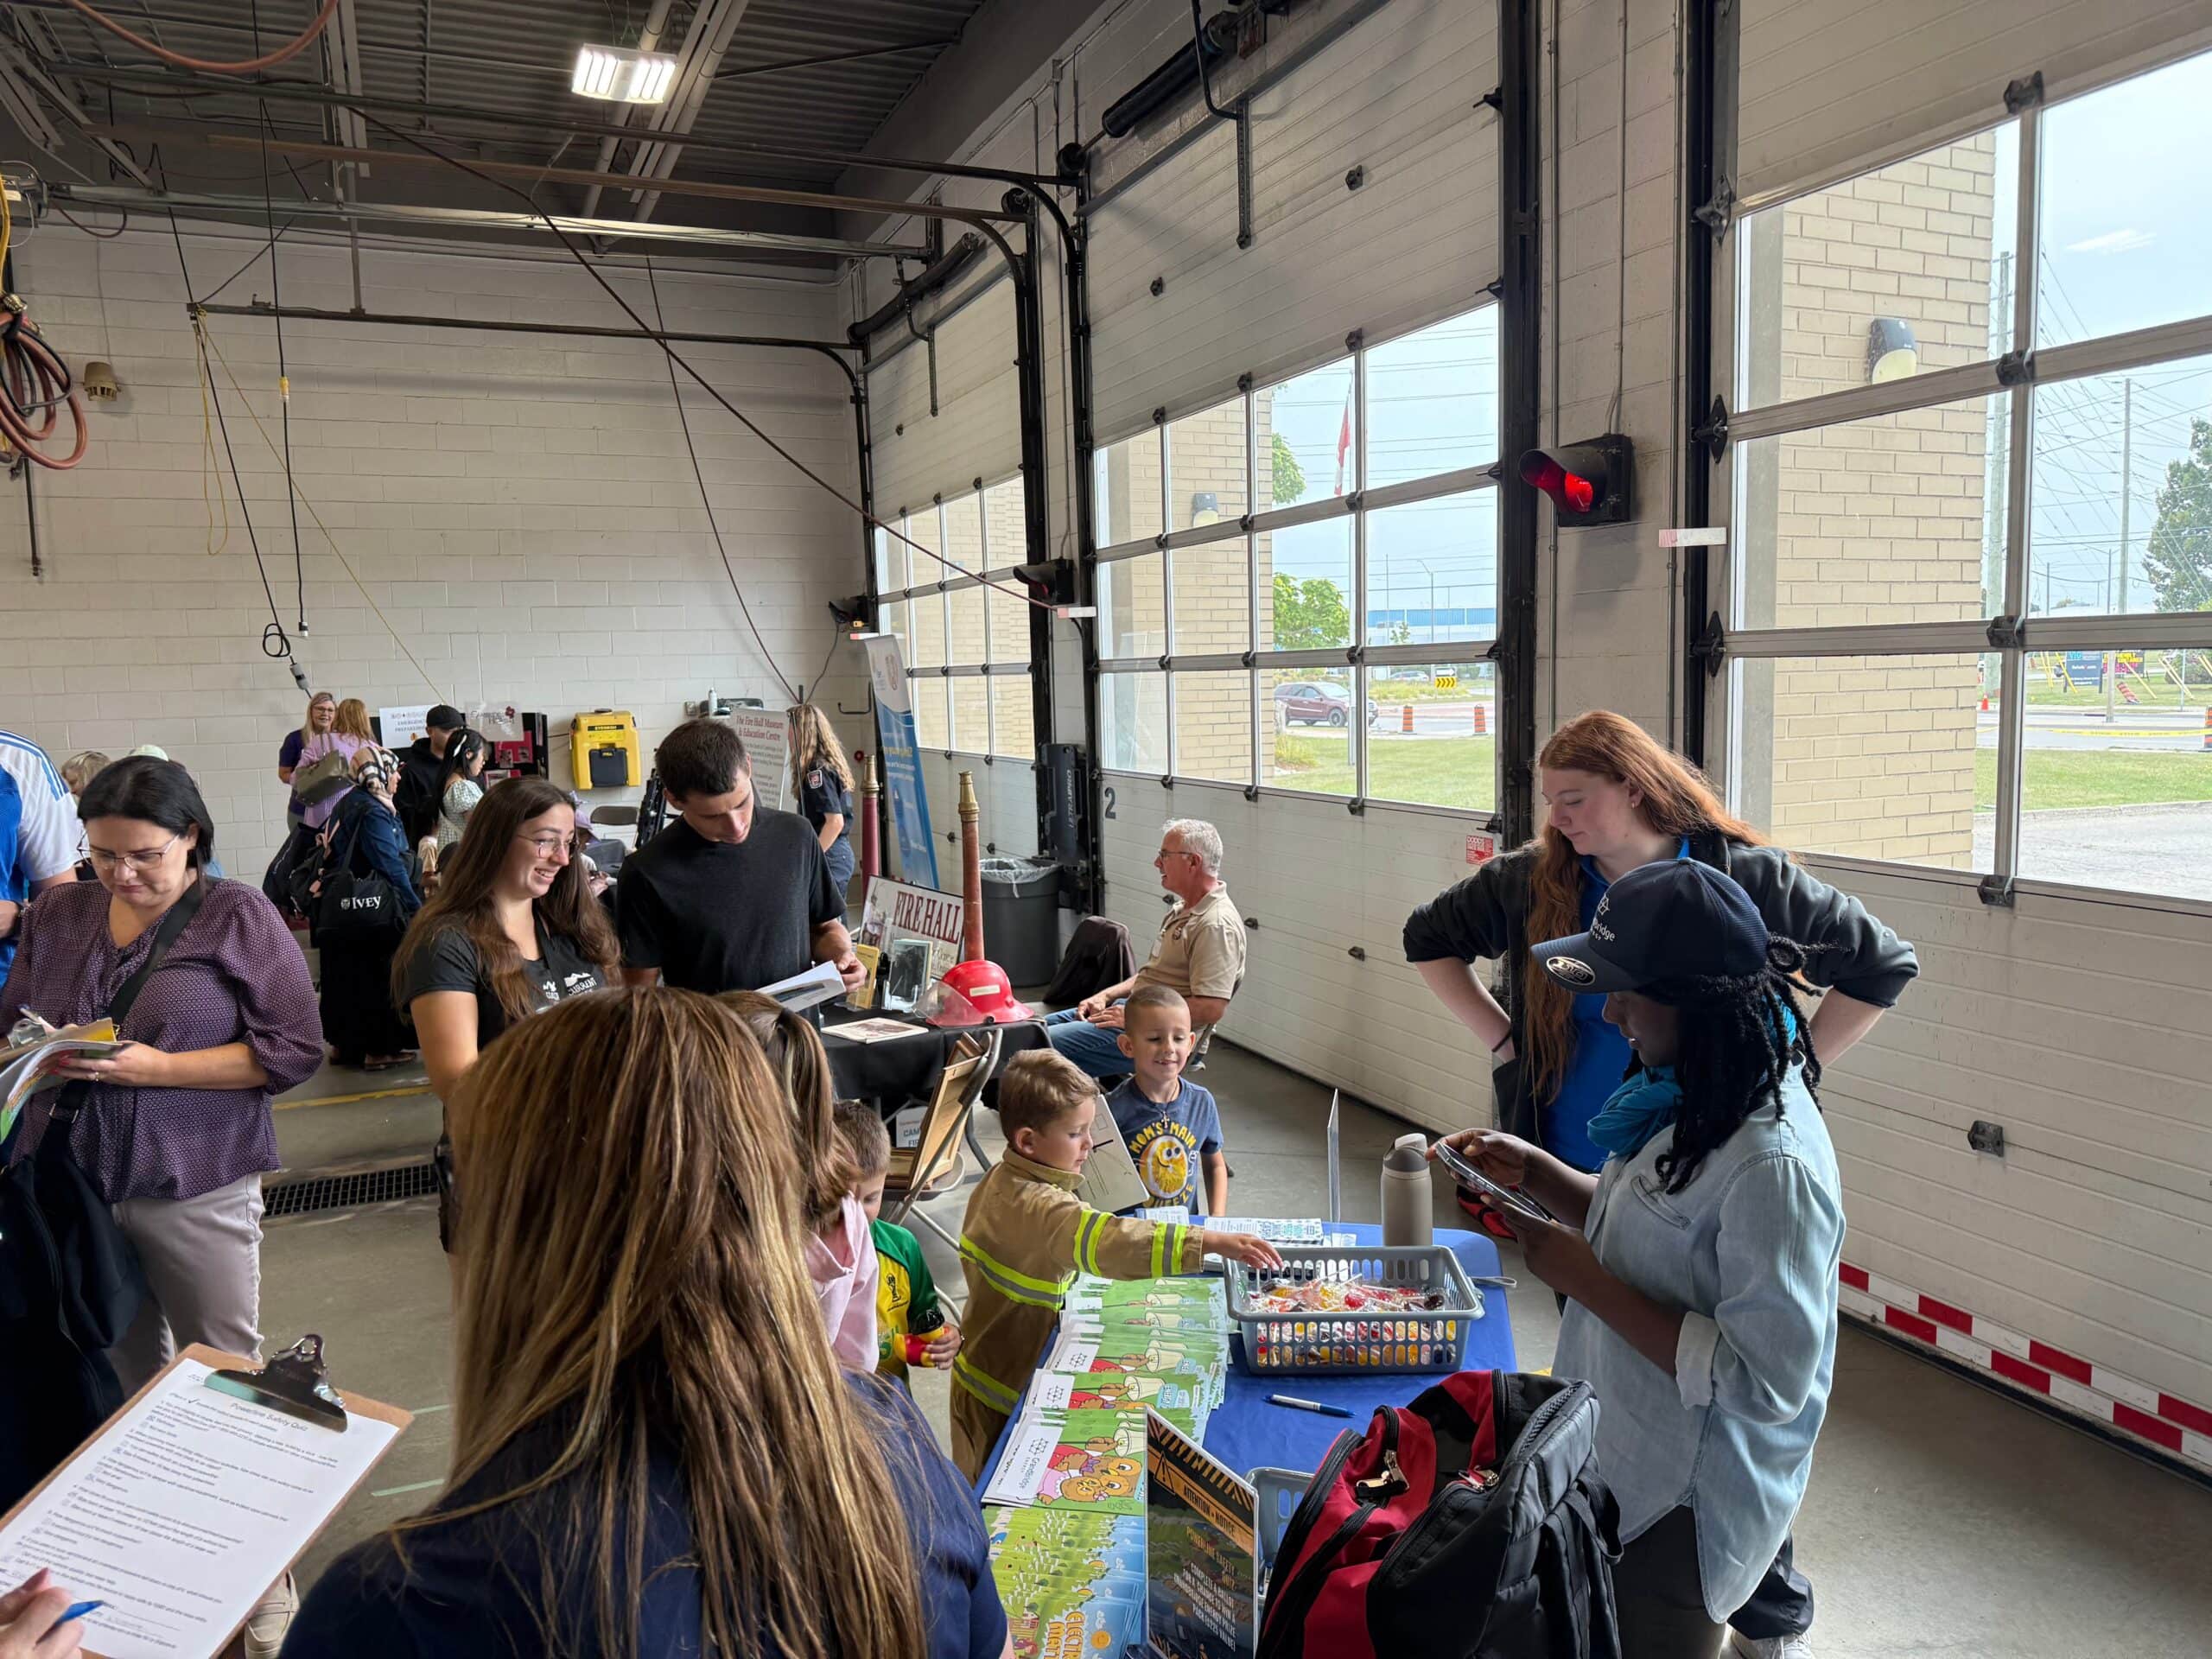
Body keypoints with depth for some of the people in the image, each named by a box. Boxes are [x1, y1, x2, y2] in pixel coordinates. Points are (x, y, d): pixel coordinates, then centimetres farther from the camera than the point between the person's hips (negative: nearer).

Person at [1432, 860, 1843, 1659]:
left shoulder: (1775, 1165, -31)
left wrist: (1588, 1282, -26)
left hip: (1684, 1510, -9)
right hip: (1623, 1457, 9)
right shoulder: (1694, 1097, -2)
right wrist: (1532, 1170, -3)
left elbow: (1763, 1381, -29)